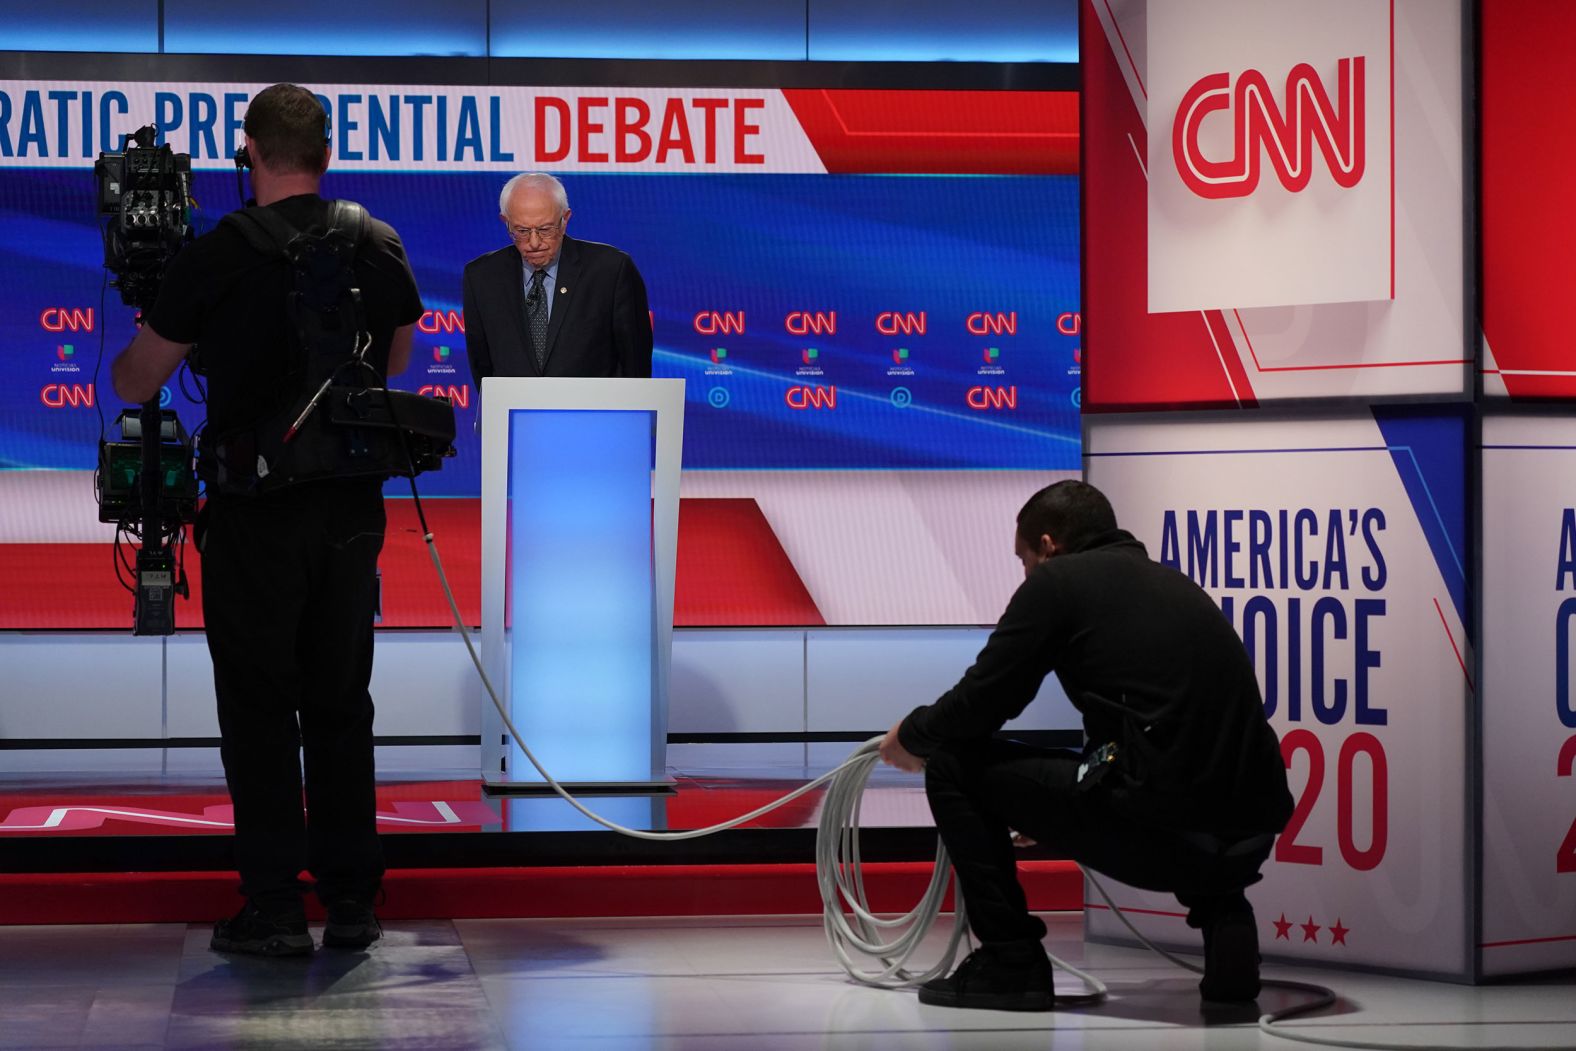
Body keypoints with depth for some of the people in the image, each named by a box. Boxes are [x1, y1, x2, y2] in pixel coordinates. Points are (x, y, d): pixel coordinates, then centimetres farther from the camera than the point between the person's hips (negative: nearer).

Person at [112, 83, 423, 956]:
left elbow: (135, 383, -2)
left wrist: (122, 360, 21)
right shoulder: (380, 249, 1)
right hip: (351, 510, 4)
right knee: (340, 703, 13)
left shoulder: (218, 258, -12)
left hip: (254, 515, -4)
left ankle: (274, 908, 3)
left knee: (258, 708, 3)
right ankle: (351, 902, 15)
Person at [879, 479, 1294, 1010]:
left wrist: (910, 736, 26)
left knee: (952, 761, 9)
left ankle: (1009, 962, 11)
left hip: (1156, 828, -7)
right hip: (1247, 836, 7)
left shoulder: (1057, 581, 5)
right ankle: (1223, 918, 16)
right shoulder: (1173, 585, 27)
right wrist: (1058, 813, 47)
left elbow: (978, 704, 5)